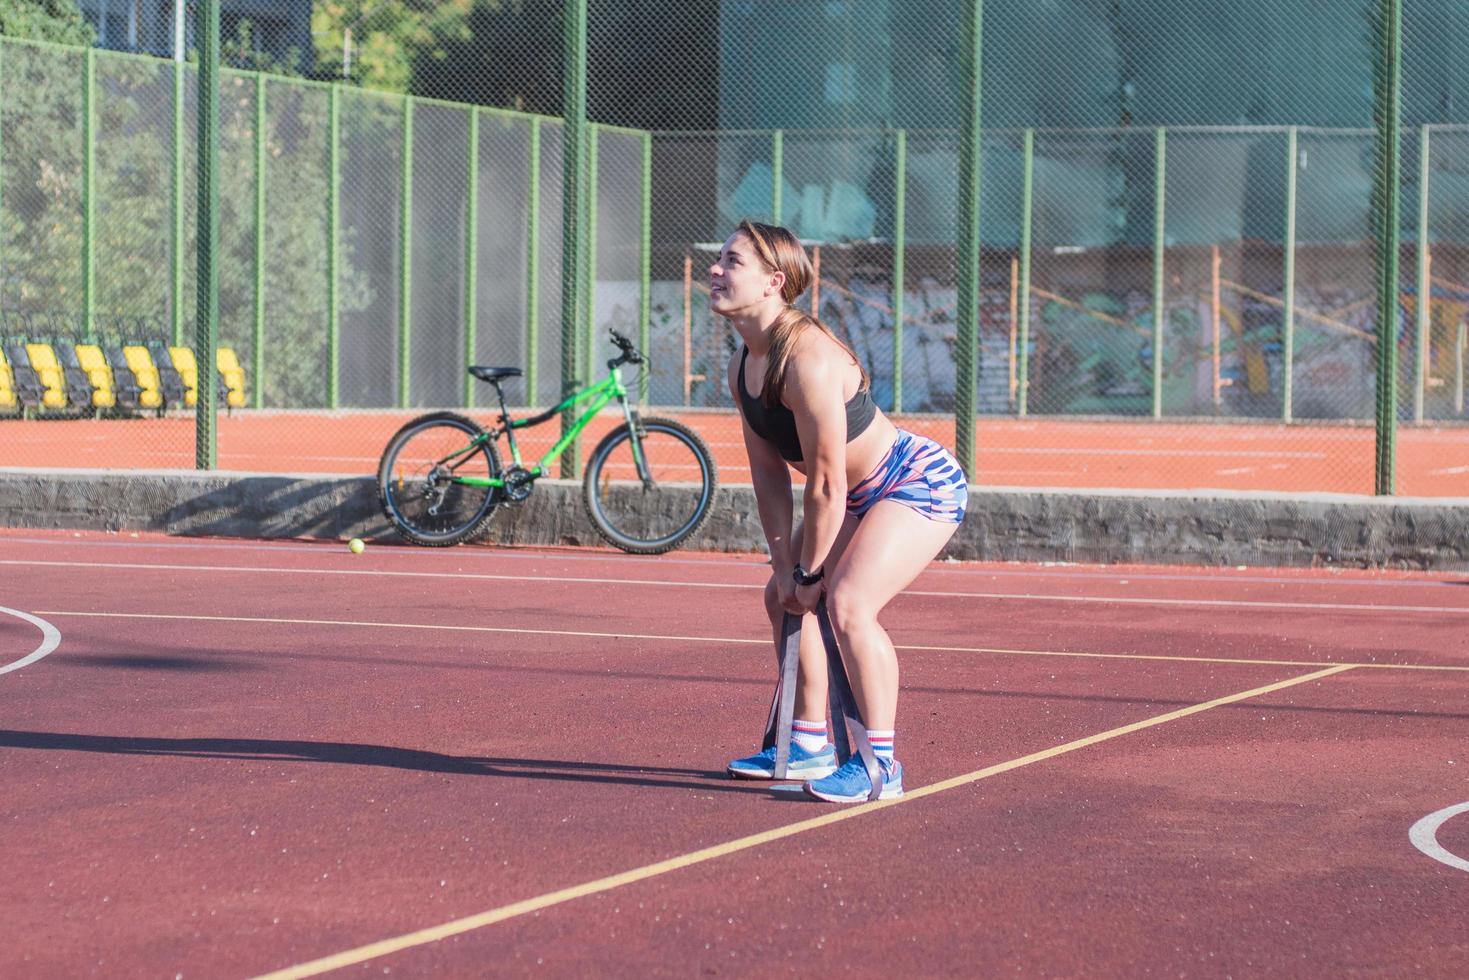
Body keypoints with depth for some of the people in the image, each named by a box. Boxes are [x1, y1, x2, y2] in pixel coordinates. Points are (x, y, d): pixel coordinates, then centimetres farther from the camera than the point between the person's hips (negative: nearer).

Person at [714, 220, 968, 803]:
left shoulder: (809, 360, -30)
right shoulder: (742, 369, -1)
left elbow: (826, 483, -26)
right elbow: (770, 476, 4)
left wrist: (807, 572, -16)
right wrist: (785, 566, -2)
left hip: (920, 482, -10)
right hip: (862, 492, 10)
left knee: (848, 603, -24)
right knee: (783, 596, 11)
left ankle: (880, 765, -15)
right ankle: (810, 744, 24)